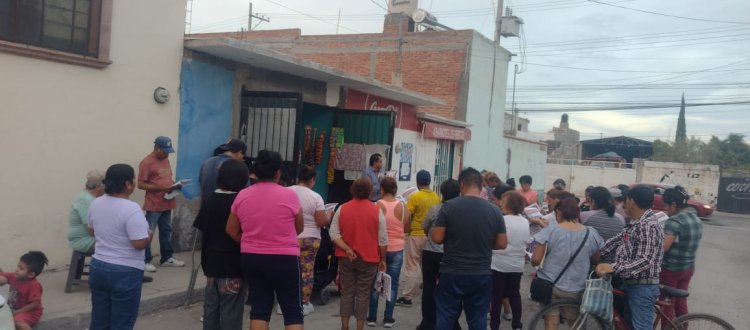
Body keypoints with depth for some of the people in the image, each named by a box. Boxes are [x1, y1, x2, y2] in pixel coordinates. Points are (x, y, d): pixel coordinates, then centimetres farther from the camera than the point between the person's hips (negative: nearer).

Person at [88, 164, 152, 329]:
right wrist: (149, 235, -3)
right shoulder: (131, 209, -21)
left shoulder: (95, 204, 3)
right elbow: (140, 243, -23)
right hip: (125, 273, -7)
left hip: (97, 267, 7)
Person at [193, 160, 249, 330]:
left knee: (211, 307, 14)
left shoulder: (209, 199, 2)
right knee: (231, 311, 3)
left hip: (212, 261, 5)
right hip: (233, 264, -5)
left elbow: (202, 229, 7)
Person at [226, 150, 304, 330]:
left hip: (251, 258, 4)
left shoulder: (242, 196, -1)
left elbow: (231, 230, 6)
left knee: (259, 308, 11)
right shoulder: (289, 195, -11)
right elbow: (299, 228, 2)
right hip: (284, 258, -4)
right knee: (293, 311, 5)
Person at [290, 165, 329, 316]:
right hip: (309, 239, -2)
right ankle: (305, 303, 13)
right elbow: (322, 221, -13)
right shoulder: (315, 197, -11)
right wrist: (328, 217, 7)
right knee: (307, 271, 7)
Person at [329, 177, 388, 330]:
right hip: (369, 259, -2)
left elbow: (334, 234, -6)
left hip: (346, 258, 2)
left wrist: (347, 249, -9)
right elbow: (382, 239, -5)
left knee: (347, 292, 12)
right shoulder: (377, 210, -7)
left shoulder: (342, 209, -1)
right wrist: (382, 259, 4)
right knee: (363, 294, 6)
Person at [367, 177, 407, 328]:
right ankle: (388, 318, 11)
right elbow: (406, 228, 7)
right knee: (393, 284, 8)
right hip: (397, 250, 1)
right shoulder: (402, 206, -4)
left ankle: (372, 317, 14)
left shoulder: (377, 206, -10)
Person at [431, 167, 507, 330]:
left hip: (452, 273, -2)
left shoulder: (449, 206, -9)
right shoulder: (494, 211, -2)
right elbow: (502, 244, 3)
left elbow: (437, 238, -8)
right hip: (482, 275, 2)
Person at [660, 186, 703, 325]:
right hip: (689, 268, 8)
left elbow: (663, 248, -27)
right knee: (681, 302, 19)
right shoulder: (696, 219, 6)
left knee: (667, 306, 4)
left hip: (671, 269, -8)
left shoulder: (674, 221, -21)